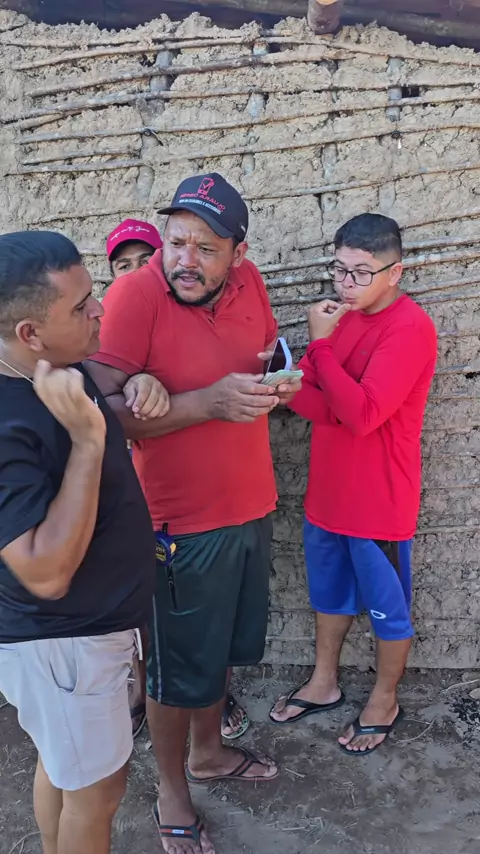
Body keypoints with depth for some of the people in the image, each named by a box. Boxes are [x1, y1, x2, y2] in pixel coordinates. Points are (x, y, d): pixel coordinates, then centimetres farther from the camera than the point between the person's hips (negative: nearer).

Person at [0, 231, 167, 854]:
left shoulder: (62, 371, -5)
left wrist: (137, 387, -7)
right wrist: (86, 438, -37)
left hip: (91, 623, 8)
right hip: (62, 643, -8)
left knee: (63, 765, 28)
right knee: (98, 786, 13)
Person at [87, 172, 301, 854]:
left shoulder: (248, 283, -1)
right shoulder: (134, 295, -19)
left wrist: (276, 380, -6)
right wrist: (210, 401, -30)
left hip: (251, 508, 7)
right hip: (183, 522, -6)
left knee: (223, 647, 24)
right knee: (178, 667, 11)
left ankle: (208, 752, 50)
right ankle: (172, 794, 36)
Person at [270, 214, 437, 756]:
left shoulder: (410, 329, -20)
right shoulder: (343, 315, 6)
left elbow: (361, 414, -28)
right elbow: (307, 387, 3)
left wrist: (320, 343, -25)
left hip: (379, 502, -7)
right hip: (327, 492, 8)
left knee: (387, 607, 13)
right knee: (329, 593, 22)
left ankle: (384, 702, 34)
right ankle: (323, 685, 42)